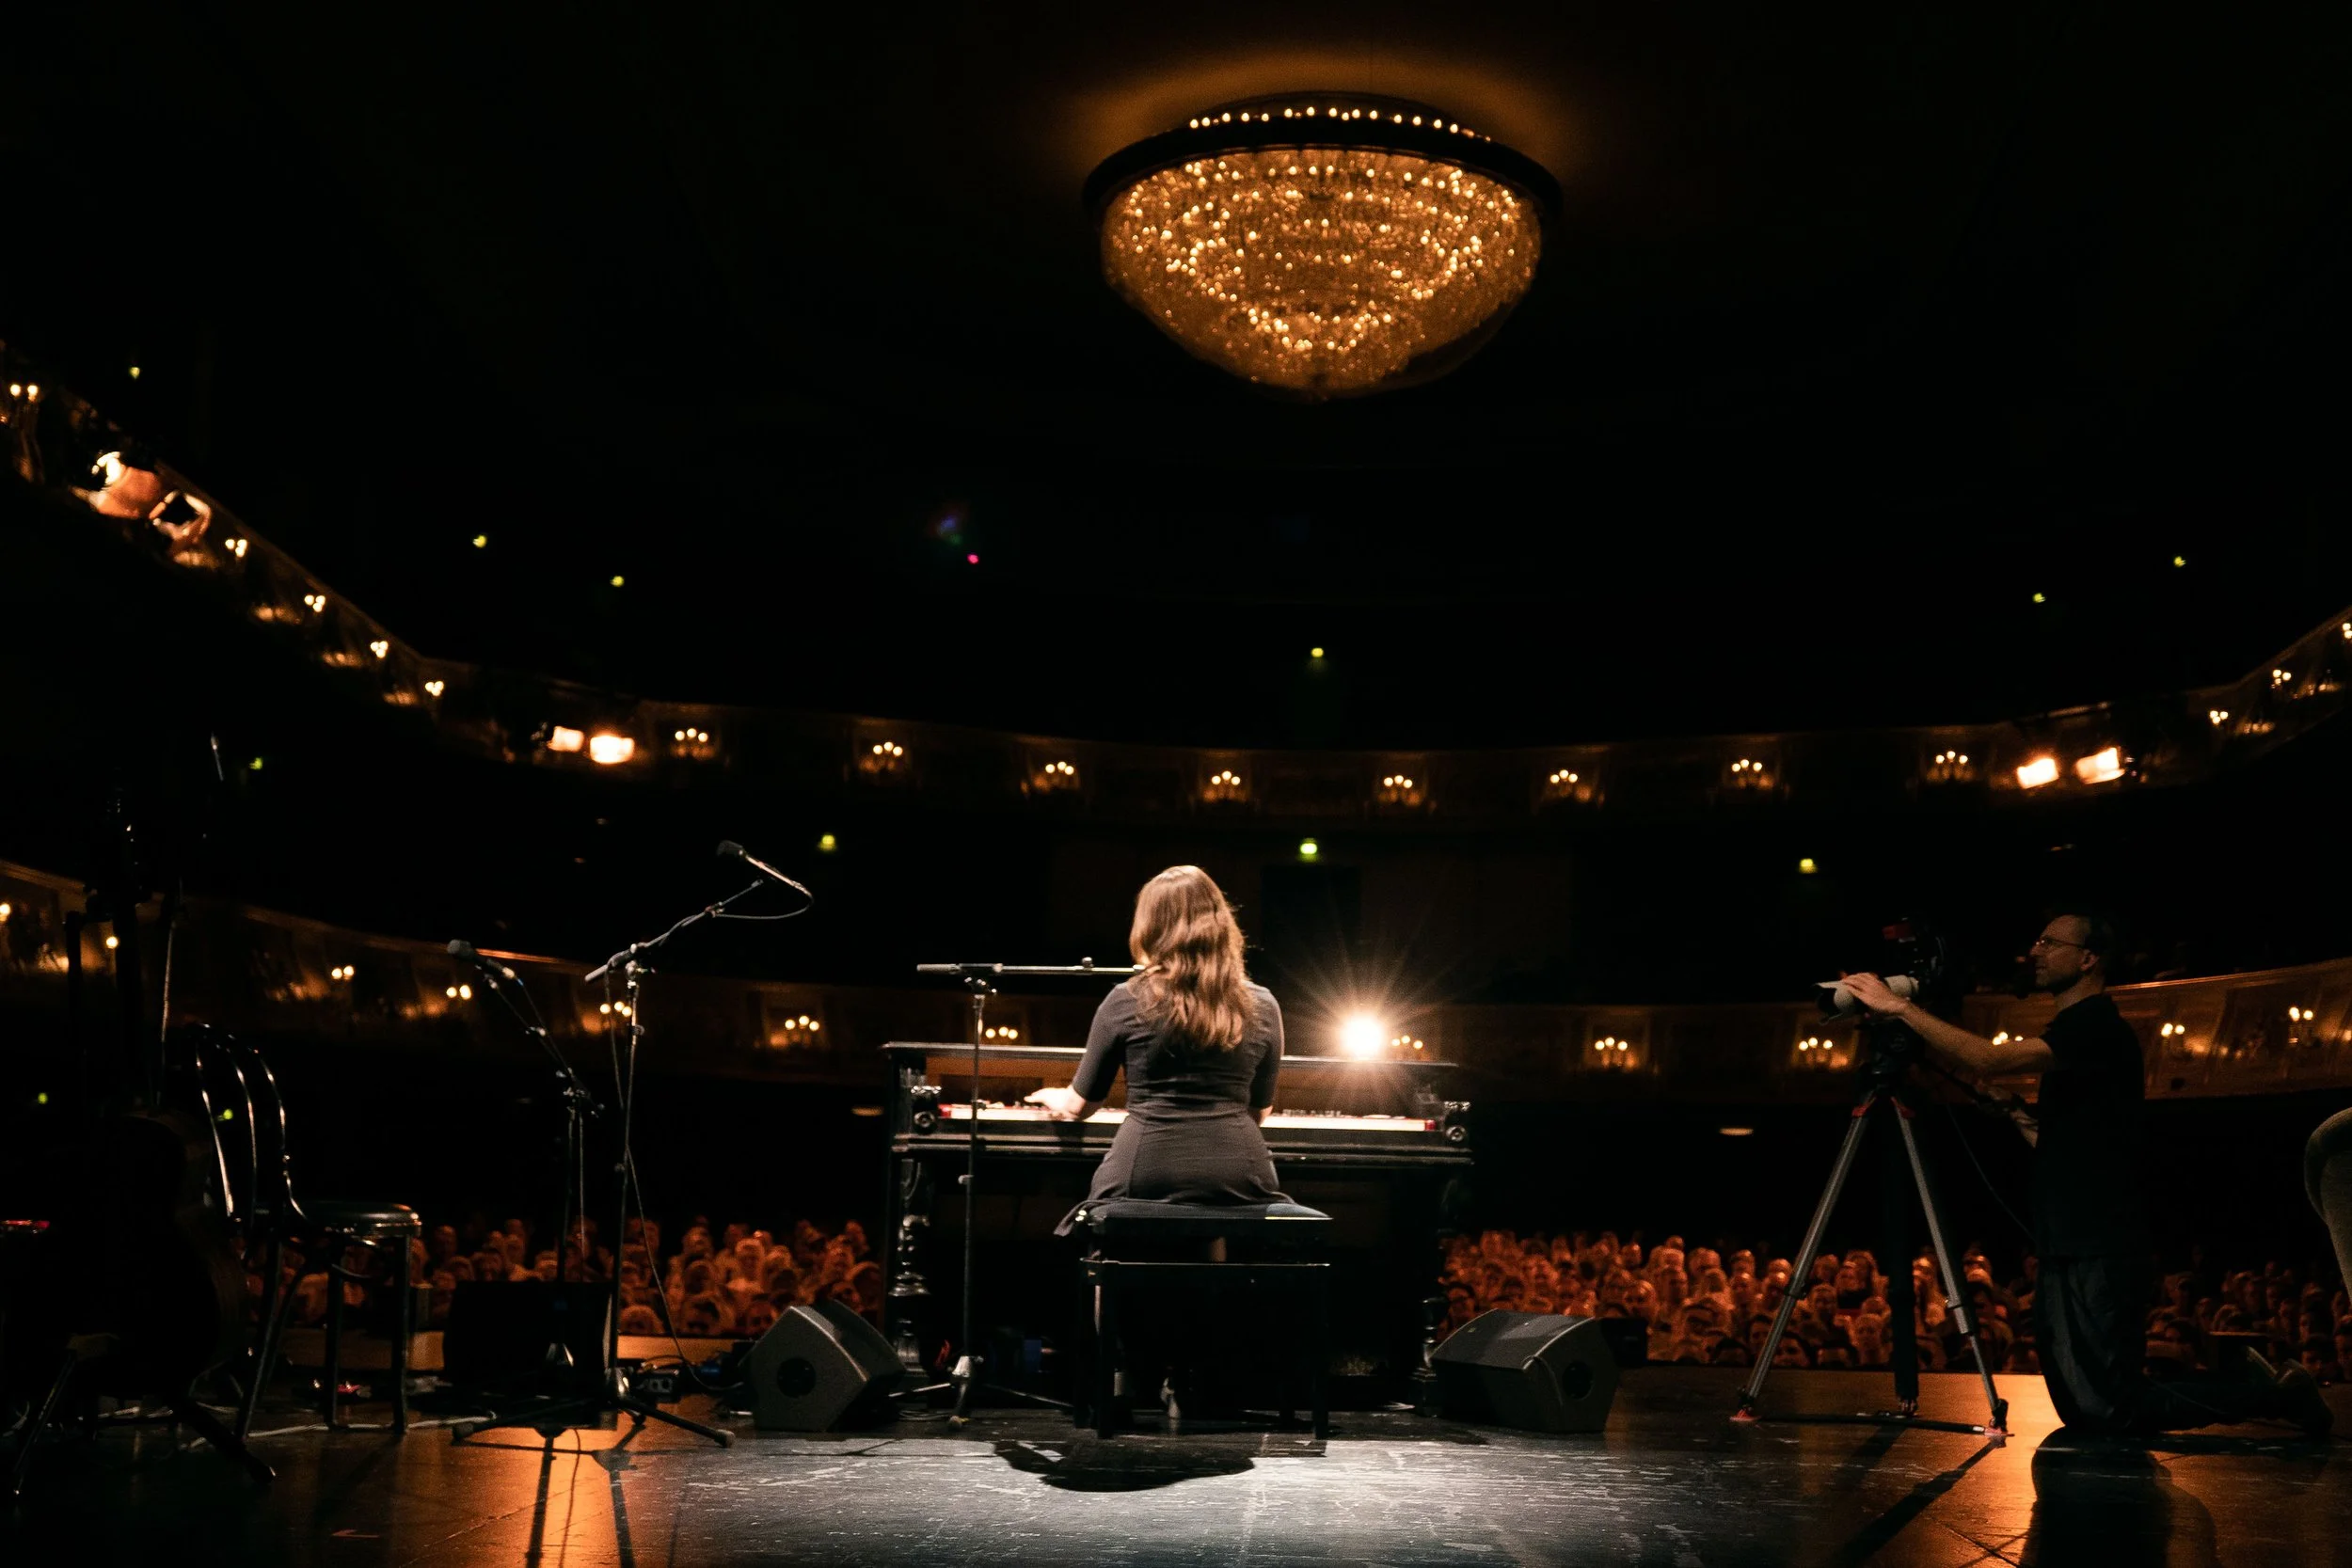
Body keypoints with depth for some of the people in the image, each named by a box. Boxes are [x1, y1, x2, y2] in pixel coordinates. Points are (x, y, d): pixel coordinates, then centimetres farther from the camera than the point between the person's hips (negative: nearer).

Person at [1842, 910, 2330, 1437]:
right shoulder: (2078, 1029, 17)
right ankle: (2241, 1381, 24)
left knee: (2110, 1412, -9)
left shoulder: (2099, 1029, -15)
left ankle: (2269, 1394, 7)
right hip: (2068, 1250, 10)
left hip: (2101, 1255, -10)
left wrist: (1900, 1007, -24)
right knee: (2079, 1408, 10)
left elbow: (1990, 1060, -27)